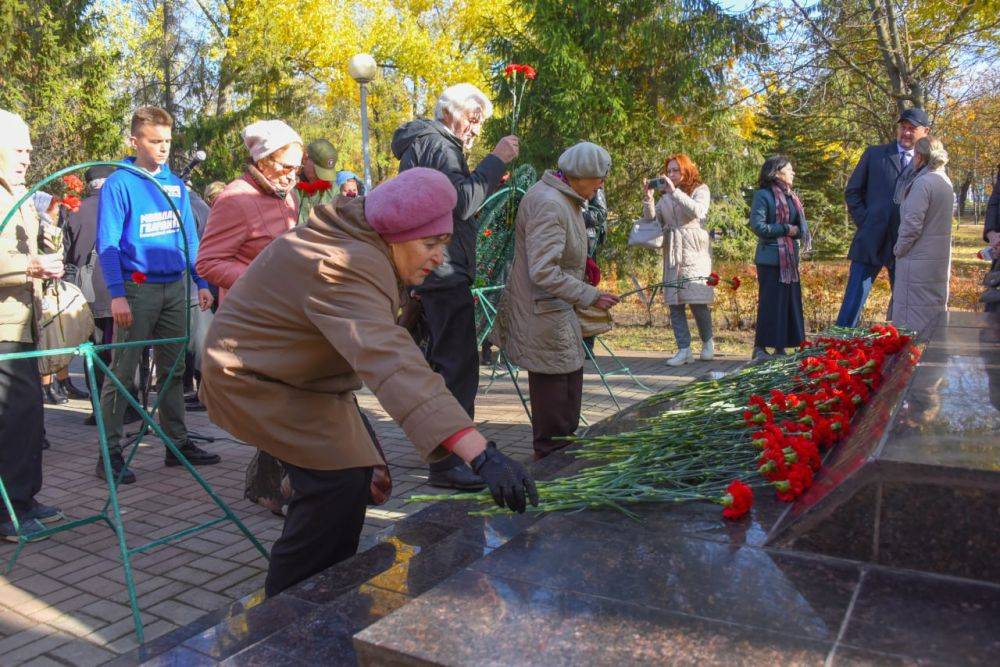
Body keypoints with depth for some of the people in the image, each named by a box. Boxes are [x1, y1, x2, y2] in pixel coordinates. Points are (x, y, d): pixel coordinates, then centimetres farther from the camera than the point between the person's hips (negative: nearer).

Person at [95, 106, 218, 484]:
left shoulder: (175, 184, 11)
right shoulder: (119, 184, -5)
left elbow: (189, 237, 15)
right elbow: (107, 243, -10)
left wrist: (201, 283, 9)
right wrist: (117, 294, -18)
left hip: (174, 287, 6)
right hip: (137, 288, -6)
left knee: (173, 369, 12)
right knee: (122, 372, -2)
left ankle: (177, 443, 21)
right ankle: (110, 453, 4)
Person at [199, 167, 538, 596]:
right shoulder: (346, 270, -38)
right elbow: (392, 362, -52)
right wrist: (480, 453, -60)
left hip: (300, 374, 10)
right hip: (256, 379, -10)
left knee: (352, 474, 9)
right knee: (338, 482, -18)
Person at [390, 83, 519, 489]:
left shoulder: (423, 145, 24)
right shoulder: (437, 145, -9)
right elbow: (461, 202, -21)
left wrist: (491, 182, 12)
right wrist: (496, 161, -15)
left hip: (429, 273, 11)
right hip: (444, 272, -11)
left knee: (443, 361, 17)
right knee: (458, 365, -11)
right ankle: (446, 464, -8)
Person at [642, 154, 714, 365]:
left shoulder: (700, 190, 4)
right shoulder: (665, 195, 17)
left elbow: (697, 211, -16)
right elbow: (652, 220, 9)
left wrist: (674, 191, -19)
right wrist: (649, 198, -5)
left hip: (694, 252, -5)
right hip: (672, 254, 5)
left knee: (697, 300, -9)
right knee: (674, 302, -1)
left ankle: (707, 341, 14)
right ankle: (684, 350, 3)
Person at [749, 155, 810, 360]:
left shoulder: (792, 197, 17)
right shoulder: (763, 195, -7)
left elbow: (800, 225, 24)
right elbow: (757, 225, -16)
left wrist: (797, 232, 1)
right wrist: (785, 230, -12)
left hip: (790, 258, 8)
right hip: (771, 258, -8)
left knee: (791, 302, 7)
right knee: (771, 303, -6)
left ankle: (781, 347, 15)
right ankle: (760, 348, 1)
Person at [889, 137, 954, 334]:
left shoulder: (923, 182, -17)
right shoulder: (945, 182, 11)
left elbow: (912, 224, -20)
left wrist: (899, 249, -6)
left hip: (919, 261, -9)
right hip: (940, 260, 9)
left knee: (912, 320, -3)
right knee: (934, 309, 17)